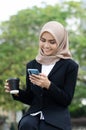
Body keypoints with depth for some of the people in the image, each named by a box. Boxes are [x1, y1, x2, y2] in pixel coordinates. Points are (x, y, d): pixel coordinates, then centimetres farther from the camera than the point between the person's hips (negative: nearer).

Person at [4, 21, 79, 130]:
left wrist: (48, 85, -19)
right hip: (34, 114, 3)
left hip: (57, 119, -3)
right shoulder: (32, 65, 14)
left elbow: (67, 100, -4)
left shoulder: (70, 66, 1)